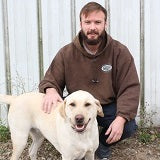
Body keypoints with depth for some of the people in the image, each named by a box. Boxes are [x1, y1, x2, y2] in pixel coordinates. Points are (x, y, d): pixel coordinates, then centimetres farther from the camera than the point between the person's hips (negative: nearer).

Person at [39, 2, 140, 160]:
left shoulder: (120, 52, -9)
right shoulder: (66, 53, -6)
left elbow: (130, 88, -12)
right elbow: (50, 80, 0)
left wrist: (121, 118, -27)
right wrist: (50, 90, -27)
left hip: (109, 107, 0)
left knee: (129, 127, -26)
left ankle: (103, 145, 11)